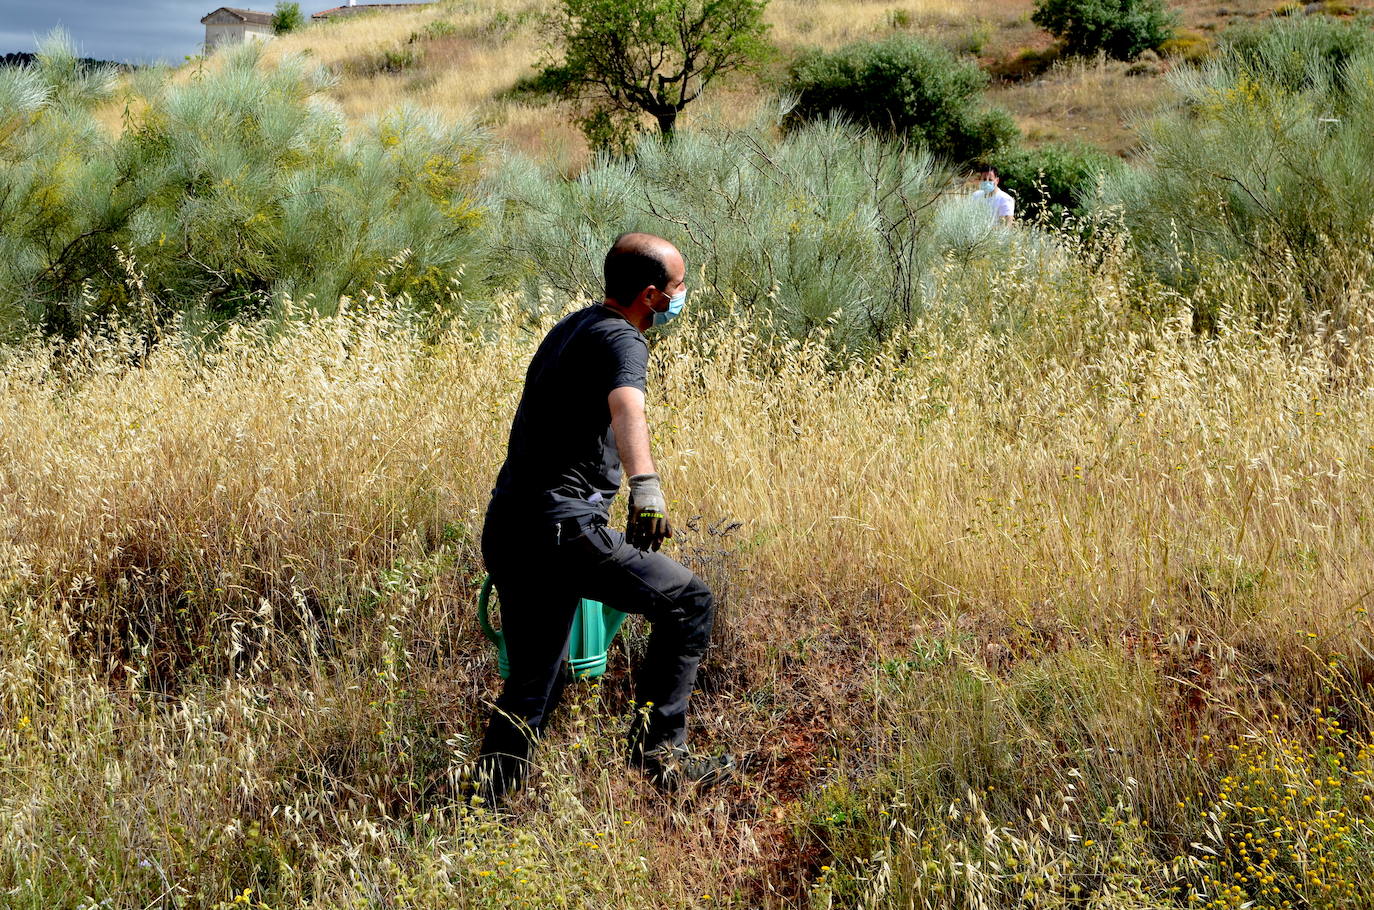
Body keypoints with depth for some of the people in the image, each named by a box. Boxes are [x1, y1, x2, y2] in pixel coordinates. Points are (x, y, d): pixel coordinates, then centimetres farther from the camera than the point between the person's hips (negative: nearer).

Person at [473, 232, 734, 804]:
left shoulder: (571, 328, 22)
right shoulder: (621, 339, -8)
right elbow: (626, 409, -31)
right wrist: (646, 487, -49)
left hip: (506, 529, 9)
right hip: (559, 527, -9)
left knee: (535, 683, 18)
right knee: (688, 601, -1)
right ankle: (660, 752, -2)